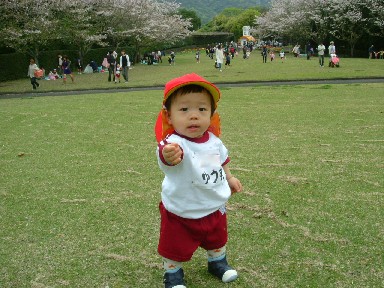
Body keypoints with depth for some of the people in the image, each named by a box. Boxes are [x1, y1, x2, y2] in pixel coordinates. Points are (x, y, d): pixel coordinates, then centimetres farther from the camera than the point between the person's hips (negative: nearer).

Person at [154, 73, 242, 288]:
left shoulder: (213, 140, -10)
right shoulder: (174, 142, -33)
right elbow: (169, 154, -59)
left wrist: (229, 178, 18)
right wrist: (170, 154, -79)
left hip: (214, 208, 6)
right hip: (181, 213, -6)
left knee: (217, 240, 29)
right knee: (176, 248, 13)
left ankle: (218, 262, 57)